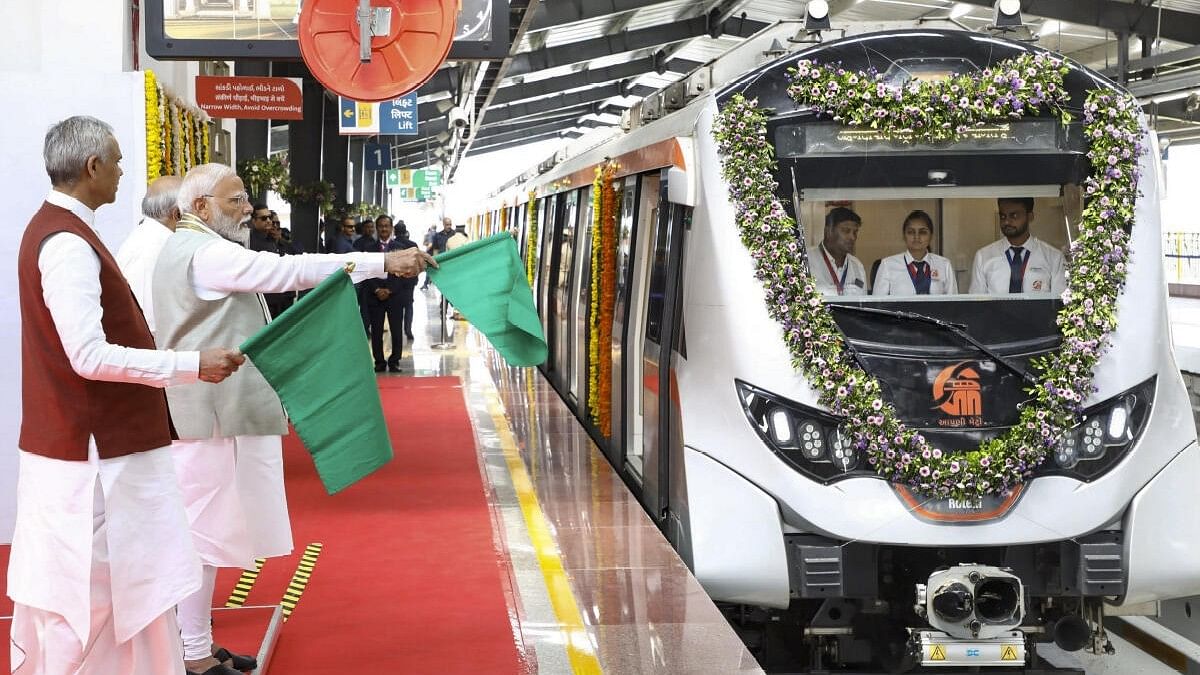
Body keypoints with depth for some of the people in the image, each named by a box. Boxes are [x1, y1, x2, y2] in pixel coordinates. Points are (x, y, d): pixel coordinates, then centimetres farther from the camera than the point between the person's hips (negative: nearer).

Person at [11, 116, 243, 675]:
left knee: (64, 588, 16)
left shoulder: (55, 229, 11)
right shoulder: (67, 244, -21)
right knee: (84, 590, -2)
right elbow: (90, 356, -26)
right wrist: (193, 365, -23)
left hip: (80, 440, 10)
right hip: (89, 451, -10)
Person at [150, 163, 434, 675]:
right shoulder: (205, 252, -17)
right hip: (212, 416, -11)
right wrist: (383, 262, -29)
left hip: (207, 411, 11)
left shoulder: (188, 249, 18)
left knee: (204, 532, 14)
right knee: (204, 533, -5)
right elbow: (289, 270, -26)